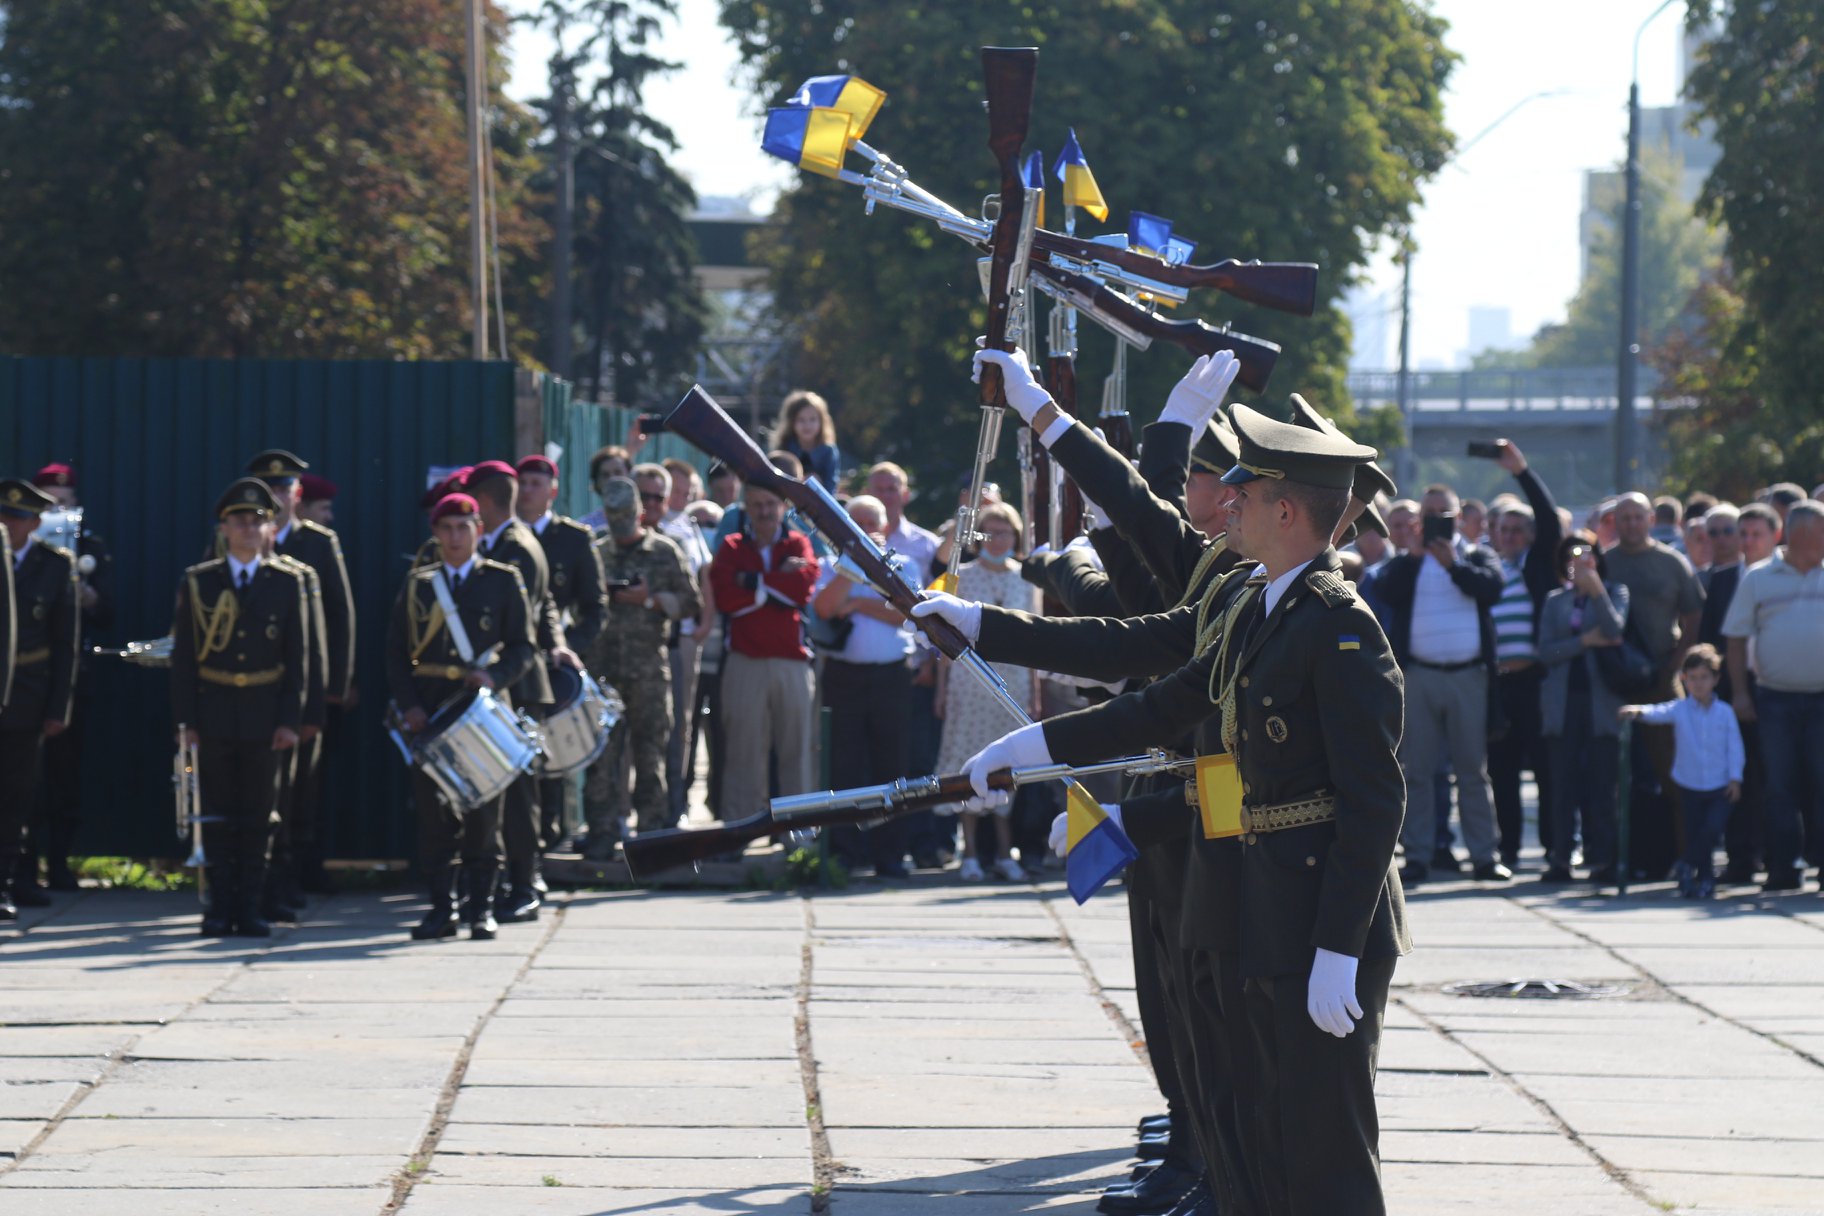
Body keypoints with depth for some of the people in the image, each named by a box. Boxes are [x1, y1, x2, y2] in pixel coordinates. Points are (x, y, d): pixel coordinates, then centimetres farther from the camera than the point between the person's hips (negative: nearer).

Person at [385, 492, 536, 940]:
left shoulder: (504, 581, 6)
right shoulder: (416, 584, 12)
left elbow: (524, 647, 4)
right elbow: (396, 650, 9)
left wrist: (495, 677, -16)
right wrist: (408, 703, -6)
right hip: (430, 712, 2)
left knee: (483, 814, 0)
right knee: (433, 814, -1)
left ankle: (481, 907, 7)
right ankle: (442, 908, 4)